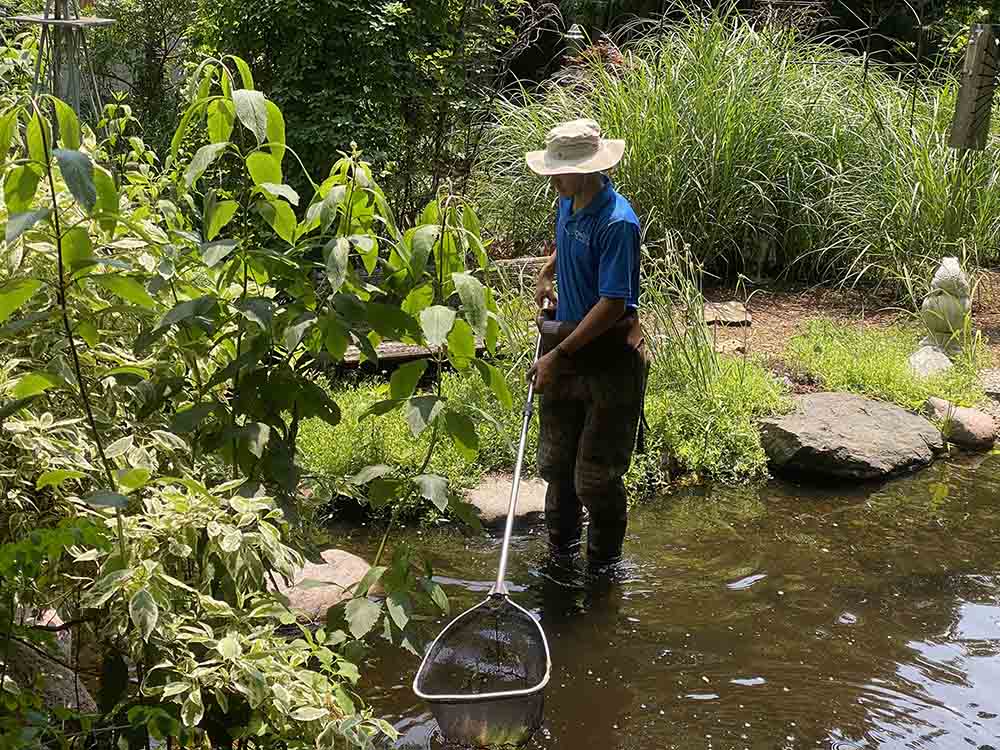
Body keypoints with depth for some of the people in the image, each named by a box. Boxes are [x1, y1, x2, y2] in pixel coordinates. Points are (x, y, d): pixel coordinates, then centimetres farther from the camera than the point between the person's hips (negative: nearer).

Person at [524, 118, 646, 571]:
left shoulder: (616, 222, -24)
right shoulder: (568, 203, 3)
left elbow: (613, 304, -25)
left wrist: (559, 356, -24)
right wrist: (547, 273, 15)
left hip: (608, 353, -8)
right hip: (563, 341, 8)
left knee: (596, 475, 0)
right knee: (556, 462, 18)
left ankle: (602, 567, 18)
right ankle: (561, 551, 36)